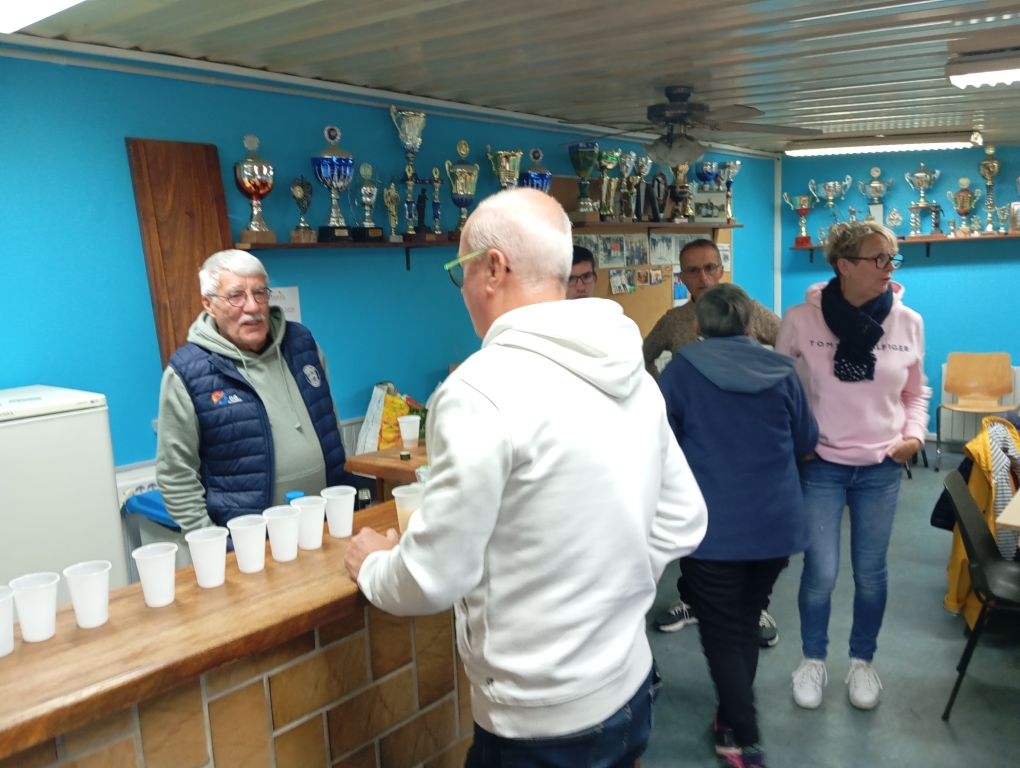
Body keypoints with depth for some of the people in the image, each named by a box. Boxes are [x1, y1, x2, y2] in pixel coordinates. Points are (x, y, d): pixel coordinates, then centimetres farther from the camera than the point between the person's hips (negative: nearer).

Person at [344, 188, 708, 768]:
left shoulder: (483, 388, -24)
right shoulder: (632, 373, -1)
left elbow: (434, 580, -18)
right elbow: (681, 525, 7)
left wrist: (373, 567, 2)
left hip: (543, 719, -6)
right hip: (631, 684, 7)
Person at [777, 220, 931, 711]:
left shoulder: (908, 322, -3)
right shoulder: (801, 320, -11)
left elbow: (916, 392, 11)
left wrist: (914, 434, -5)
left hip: (881, 469, 2)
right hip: (820, 465, -2)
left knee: (871, 572, 12)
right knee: (820, 572, 2)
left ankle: (862, 662, 35)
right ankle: (813, 660, 27)